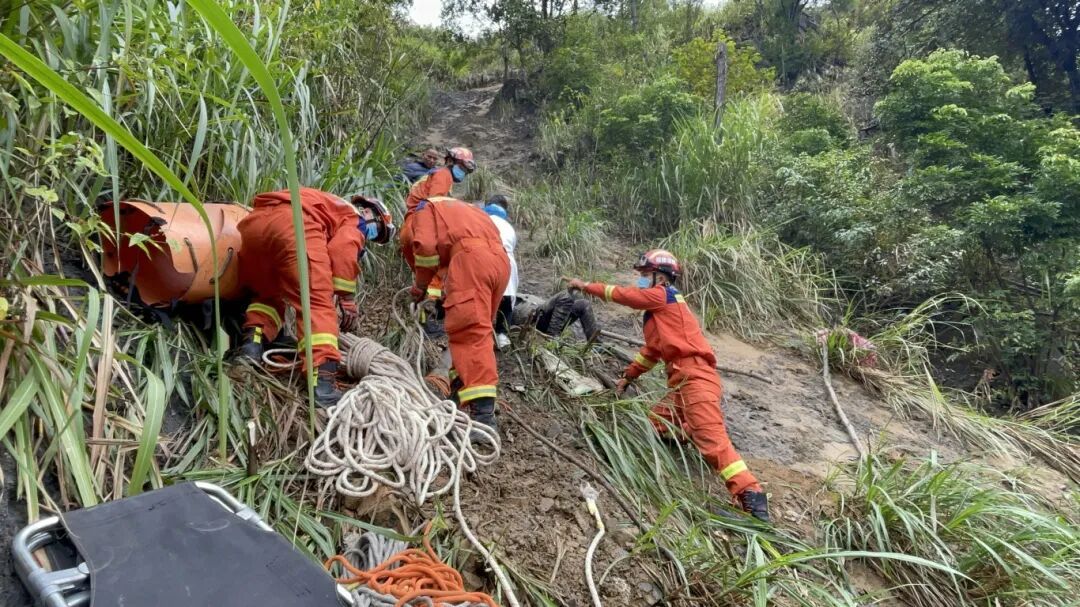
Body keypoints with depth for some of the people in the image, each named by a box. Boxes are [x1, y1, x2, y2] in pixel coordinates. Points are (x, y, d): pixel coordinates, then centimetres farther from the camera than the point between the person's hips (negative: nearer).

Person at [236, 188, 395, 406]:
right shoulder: (355, 219, 21)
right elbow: (342, 250, -3)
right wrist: (347, 298, 2)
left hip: (256, 220, 8)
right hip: (295, 223, -7)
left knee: (267, 293, 29)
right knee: (318, 303, -6)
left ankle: (252, 342, 7)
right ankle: (322, 381, -19)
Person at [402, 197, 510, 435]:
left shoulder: (425, 208, 20)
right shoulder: (461, 209, 41)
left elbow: (425, 246, 0)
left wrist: (420, 284, 13)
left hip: (471, 256, -8)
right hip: (500, 259, 8)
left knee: (470, 330, -14)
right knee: (477, 328, 17)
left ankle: (483, 411, -23)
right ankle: (462, 390, 23)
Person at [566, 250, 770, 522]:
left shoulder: (663, 295, -1)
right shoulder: (657, 308, 26)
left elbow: (623, 294, 2)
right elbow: (652, 349, 32)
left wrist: (586, 286, 14)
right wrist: (628, 376, 33)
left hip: (695, 377, -10)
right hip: (682, 381, 10)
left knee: (710, 437, -20)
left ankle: (750, 494, -24)